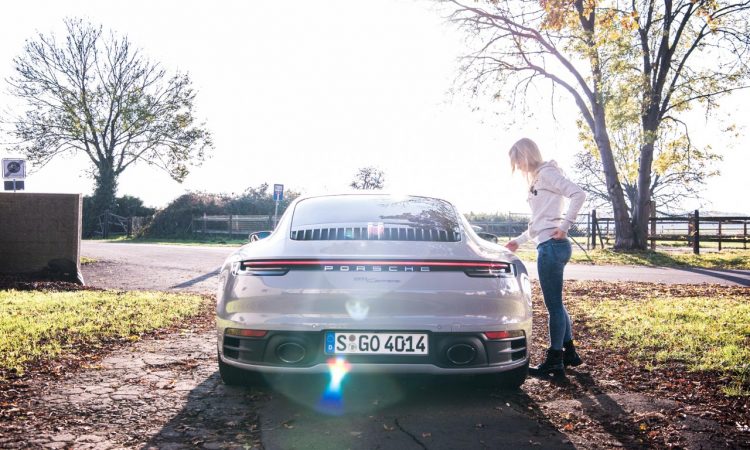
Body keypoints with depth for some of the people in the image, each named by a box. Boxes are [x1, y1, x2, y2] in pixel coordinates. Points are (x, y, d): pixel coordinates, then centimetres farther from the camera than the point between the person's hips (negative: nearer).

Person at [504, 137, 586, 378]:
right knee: (555, 303, 17)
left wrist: (565, 225, -21)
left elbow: (578, 194, -21)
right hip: (549, 247, 10)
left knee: (554, 304, -3)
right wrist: (519, 241, 23)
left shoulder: (546, 173, -8)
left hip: (552, 246, -10)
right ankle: (569, 353, 28)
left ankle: (554, 362, 5)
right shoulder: (537, 178, 20)